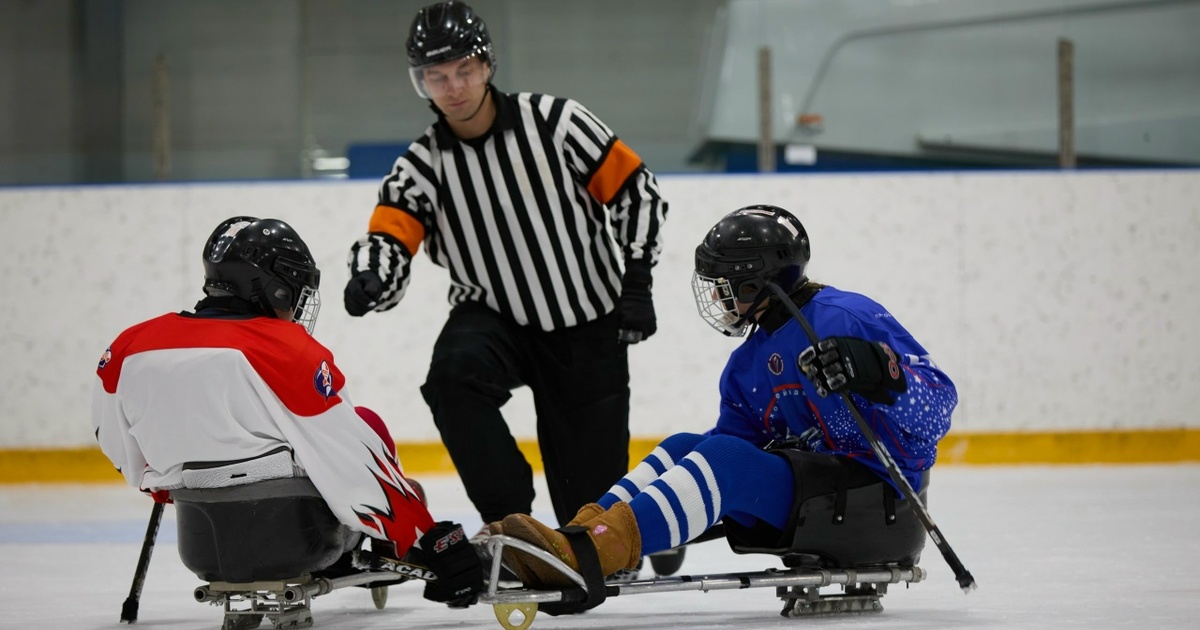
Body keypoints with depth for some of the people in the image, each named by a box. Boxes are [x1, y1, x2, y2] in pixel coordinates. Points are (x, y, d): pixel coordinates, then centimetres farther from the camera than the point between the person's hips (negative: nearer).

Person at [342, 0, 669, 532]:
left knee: (593, 486, 1)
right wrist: (370, 278, -41)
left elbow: (636, 189, -4)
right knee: (453, 373, -33)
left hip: (589, 329, -1)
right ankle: (507, 519, -21)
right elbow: (390, 236, -17)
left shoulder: (553, 122, -10)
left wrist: (635, 282, -9)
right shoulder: (423, 164, -5)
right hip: (495, 319, 1)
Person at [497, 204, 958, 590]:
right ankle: (586, 529, -17)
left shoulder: (847, 320, -9)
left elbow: (937, 404, -16)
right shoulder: (748, 365, 18)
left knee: (724, 460, -25)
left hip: (881, 495, -9)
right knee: (685, 448, 2)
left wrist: (879, 372, -36)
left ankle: (589, 554, -41)